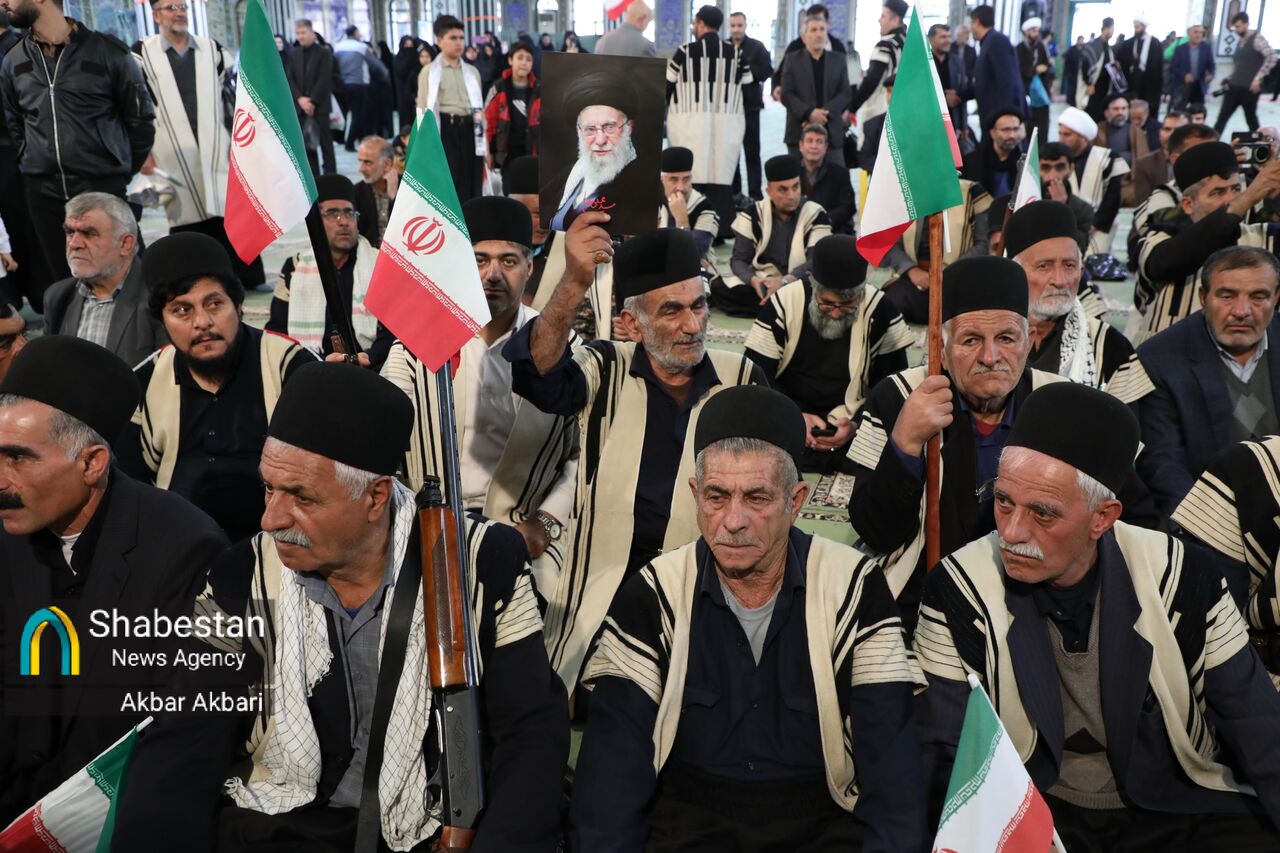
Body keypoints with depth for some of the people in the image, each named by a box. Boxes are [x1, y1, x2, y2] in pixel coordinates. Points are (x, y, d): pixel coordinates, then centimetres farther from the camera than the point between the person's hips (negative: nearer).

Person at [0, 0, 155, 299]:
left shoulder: (108, 51, -4)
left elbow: (141, 119, 2)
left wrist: (123, 173, 3)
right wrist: (32, 169, 13)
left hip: (104, 188, -4)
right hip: (43, 193, 4)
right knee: (61, 283, 8)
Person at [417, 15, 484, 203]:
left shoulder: (472, 71, 16)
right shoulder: (430, 71, 1)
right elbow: (424, 111, -2)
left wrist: (485, 146, 12)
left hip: (470, 131, 5)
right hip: (445, 131, -5)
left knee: (473, 189, 4)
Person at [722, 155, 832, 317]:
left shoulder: (816, 215, -3)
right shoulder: (753, 215, 2)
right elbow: (739, 259, -2)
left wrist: (784, 282, -32)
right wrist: (753, 280, -26)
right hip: (762, 282, 3)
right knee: (720, 291, -28)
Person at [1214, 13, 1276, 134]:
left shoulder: (1257, 39, -9)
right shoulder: (1239, 41, 14)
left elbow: (1272, 57, -19)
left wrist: (1258, 78, -22)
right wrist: (1228, 78, 12)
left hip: (1249, 89, -7)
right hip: (1234, 87, 7)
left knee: (1251, 120, 5)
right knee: (1222, 118, 1)